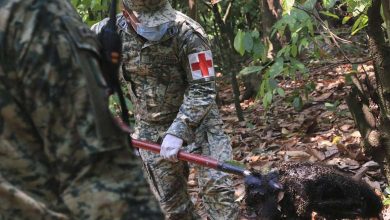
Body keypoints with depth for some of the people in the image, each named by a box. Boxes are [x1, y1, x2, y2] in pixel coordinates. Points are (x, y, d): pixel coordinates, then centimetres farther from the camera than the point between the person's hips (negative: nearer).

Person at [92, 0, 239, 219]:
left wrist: (177, 131, -31)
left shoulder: (187, 32, -23)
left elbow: (202, 89, -23)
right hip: (151, 128, 3)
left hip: (198, 118, -3)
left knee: (216, 185, -17)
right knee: (172, 201, 7)